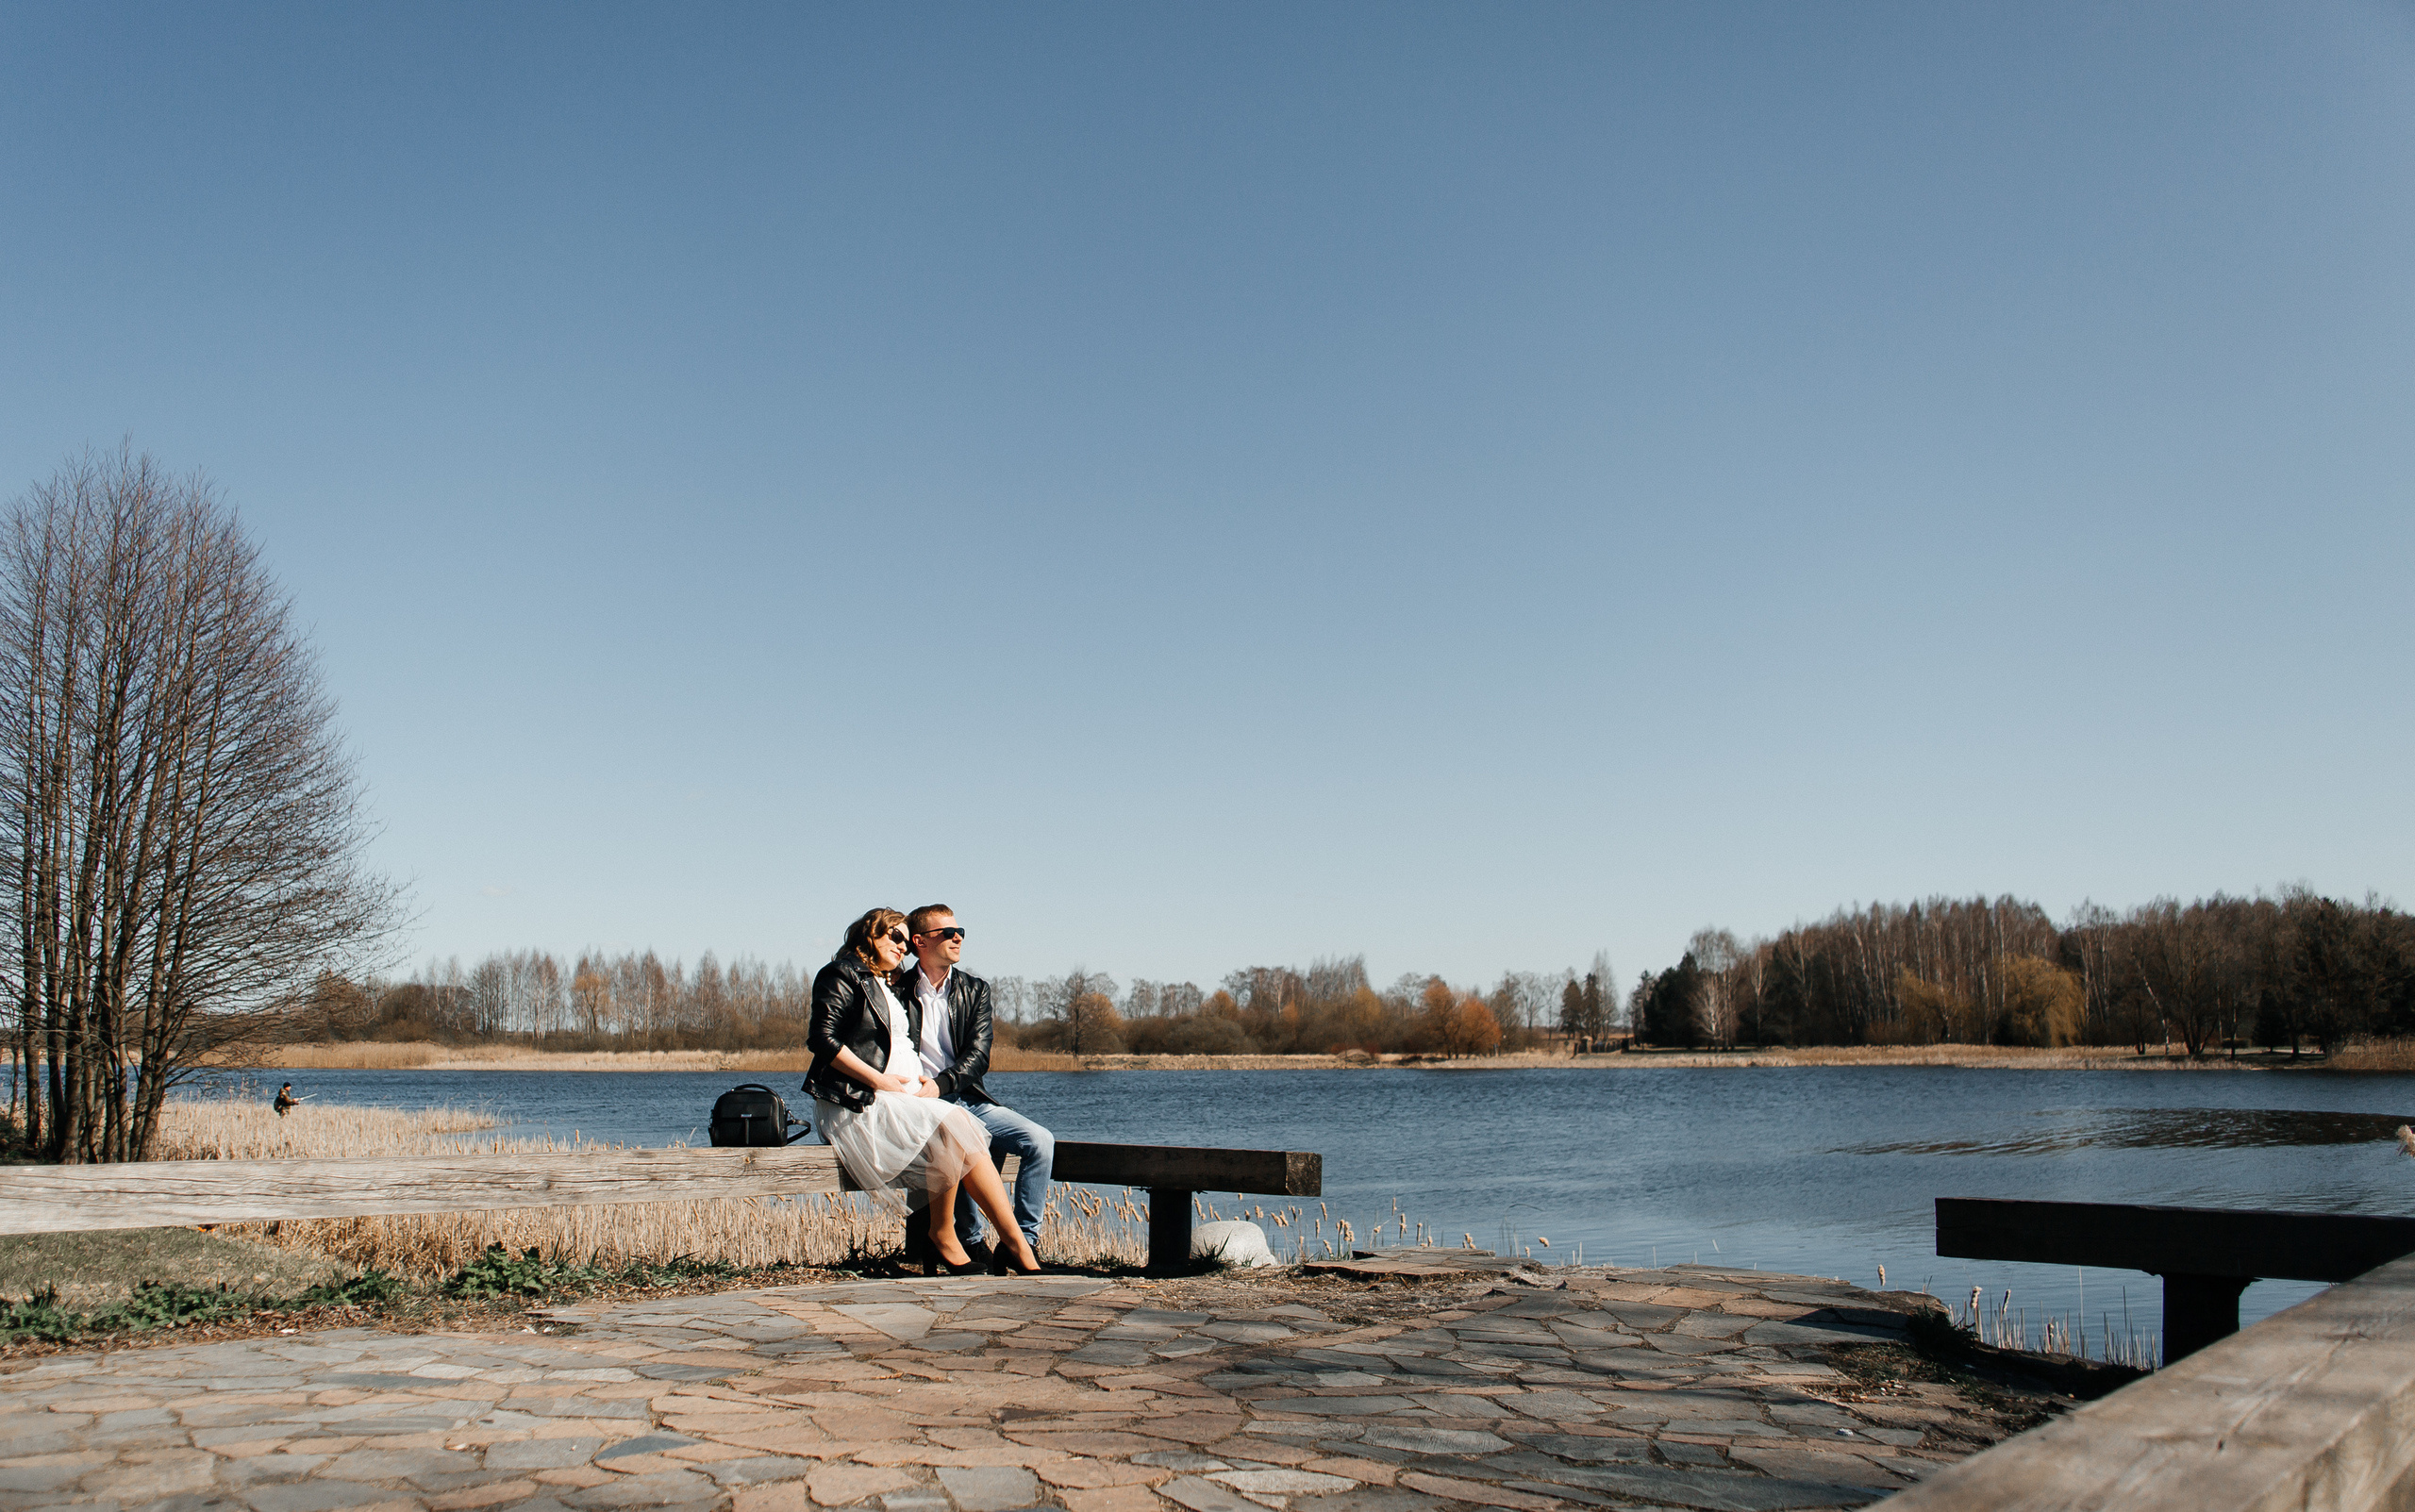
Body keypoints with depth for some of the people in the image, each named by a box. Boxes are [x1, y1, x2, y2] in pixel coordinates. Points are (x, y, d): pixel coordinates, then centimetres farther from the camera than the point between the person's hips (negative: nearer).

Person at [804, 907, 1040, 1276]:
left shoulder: (890, 989, 28)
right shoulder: (842, 976, 1)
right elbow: (821, 1038, -11)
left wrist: (927, 1081, 5)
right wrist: (878, 1079, -15)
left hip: (905, 1097, 7)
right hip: (860, 1104, -7)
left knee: (964, 1138, -20)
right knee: (949, 1128, -28)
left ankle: (1016, 1245, -28)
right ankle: (942, 1236, -13)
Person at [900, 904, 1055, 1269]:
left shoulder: (975, 990, 11)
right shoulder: (898, 989, 2)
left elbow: (979, 1057, -2)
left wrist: (938, 1085, -19)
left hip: (969, 1099, 4)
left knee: (1040, 1140, -17)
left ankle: (1024, 1239, -12)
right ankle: (971, 1242, -15)